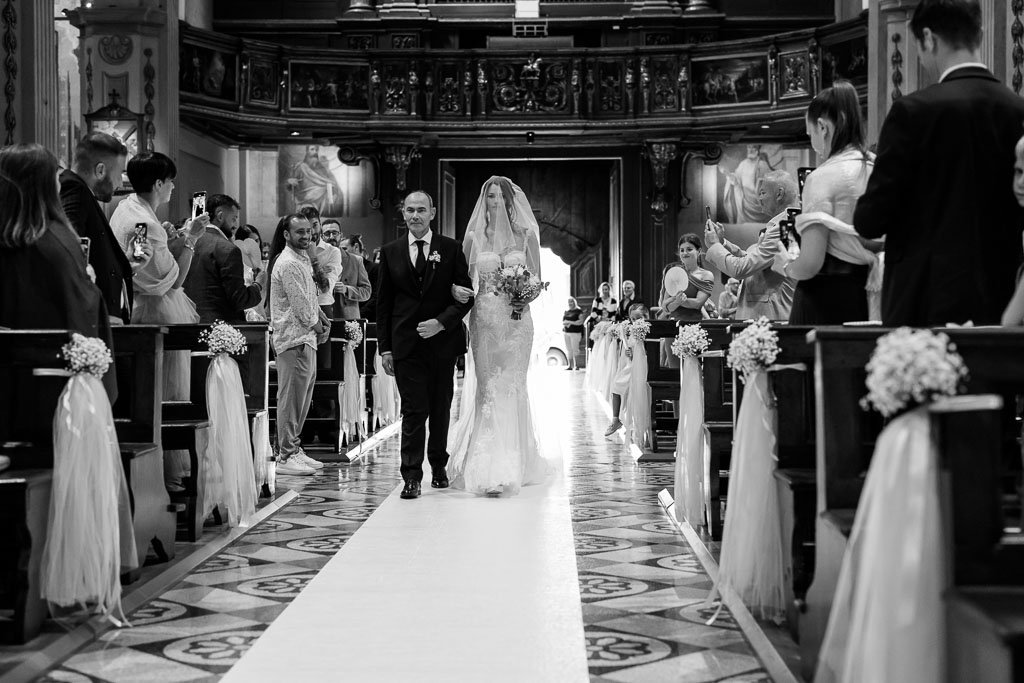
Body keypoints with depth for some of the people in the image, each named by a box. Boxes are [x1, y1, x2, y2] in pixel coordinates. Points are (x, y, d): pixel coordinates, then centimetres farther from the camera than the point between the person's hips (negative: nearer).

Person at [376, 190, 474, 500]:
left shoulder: (450, 249, 3)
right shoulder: (390, 252, 5)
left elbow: (466, 295, 1)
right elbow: (383, 303, 7)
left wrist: (441, 322, -13)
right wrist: (384, 347, 1)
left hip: (442, 340, 1)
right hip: (406, 344, -1)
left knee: (441, 409, 11)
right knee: (413, 411, -6)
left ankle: (439, 467, 27)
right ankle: (411, 477, -5)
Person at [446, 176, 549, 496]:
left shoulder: (526, 235, 5)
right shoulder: (473, 236, 5)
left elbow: (537, 279, 7)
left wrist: (525, 299, -12)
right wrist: (458, 290, -14)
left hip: (517, 320, 0)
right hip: (484, 320, 0)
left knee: (512, 388, 0)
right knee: (488, 389, -4)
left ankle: (514, 464, 10)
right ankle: (490, 468, -1)